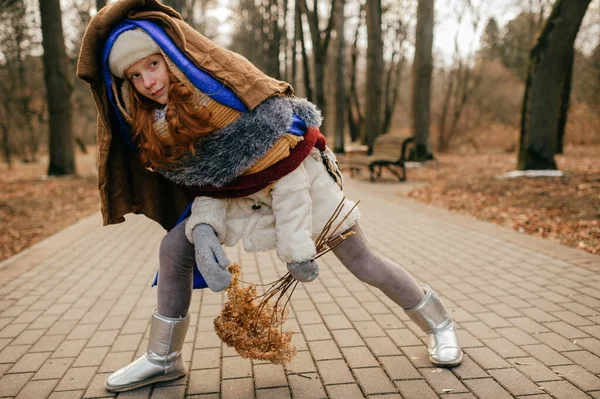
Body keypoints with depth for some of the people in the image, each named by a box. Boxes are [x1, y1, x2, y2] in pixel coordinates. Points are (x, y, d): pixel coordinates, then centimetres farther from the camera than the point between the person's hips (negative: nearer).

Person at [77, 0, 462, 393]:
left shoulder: (228, 81, -26)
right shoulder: (158, 128, -6)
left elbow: (285, 163, -25)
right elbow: (203, 180, -2)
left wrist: (296, 244, -24)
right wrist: (204, 230, -23)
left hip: (300, 182, -6)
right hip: (242, 195, 6)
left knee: (363, 262, 1)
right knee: (174, 250, -3)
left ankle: (439, 322, 27)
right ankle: (163, 359, 15)